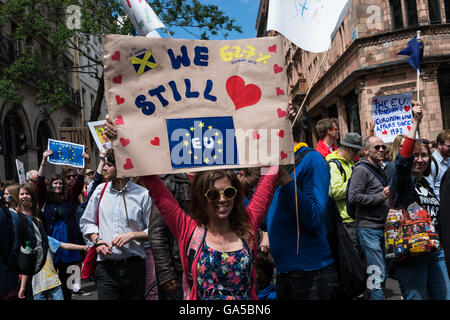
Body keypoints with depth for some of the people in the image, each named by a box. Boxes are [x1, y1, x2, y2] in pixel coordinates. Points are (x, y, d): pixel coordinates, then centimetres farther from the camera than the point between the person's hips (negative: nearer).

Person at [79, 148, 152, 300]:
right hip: (106, 266, 2)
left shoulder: (142, 194, -3)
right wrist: (97, 240, 0)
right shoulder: (100, 190, 8)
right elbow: (86, 222, 16)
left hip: (133, 265, -2)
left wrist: (132, 235, -14)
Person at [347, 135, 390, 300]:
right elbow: (354, 198, -19)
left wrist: (388, 196, 13)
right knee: (378, 273, -8)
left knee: (382, 272, 14)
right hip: (368, 228, -9)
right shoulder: (361, 169, -9)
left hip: (380, 227, 9)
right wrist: (380, 197, -17)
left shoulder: (379, 170, 19)